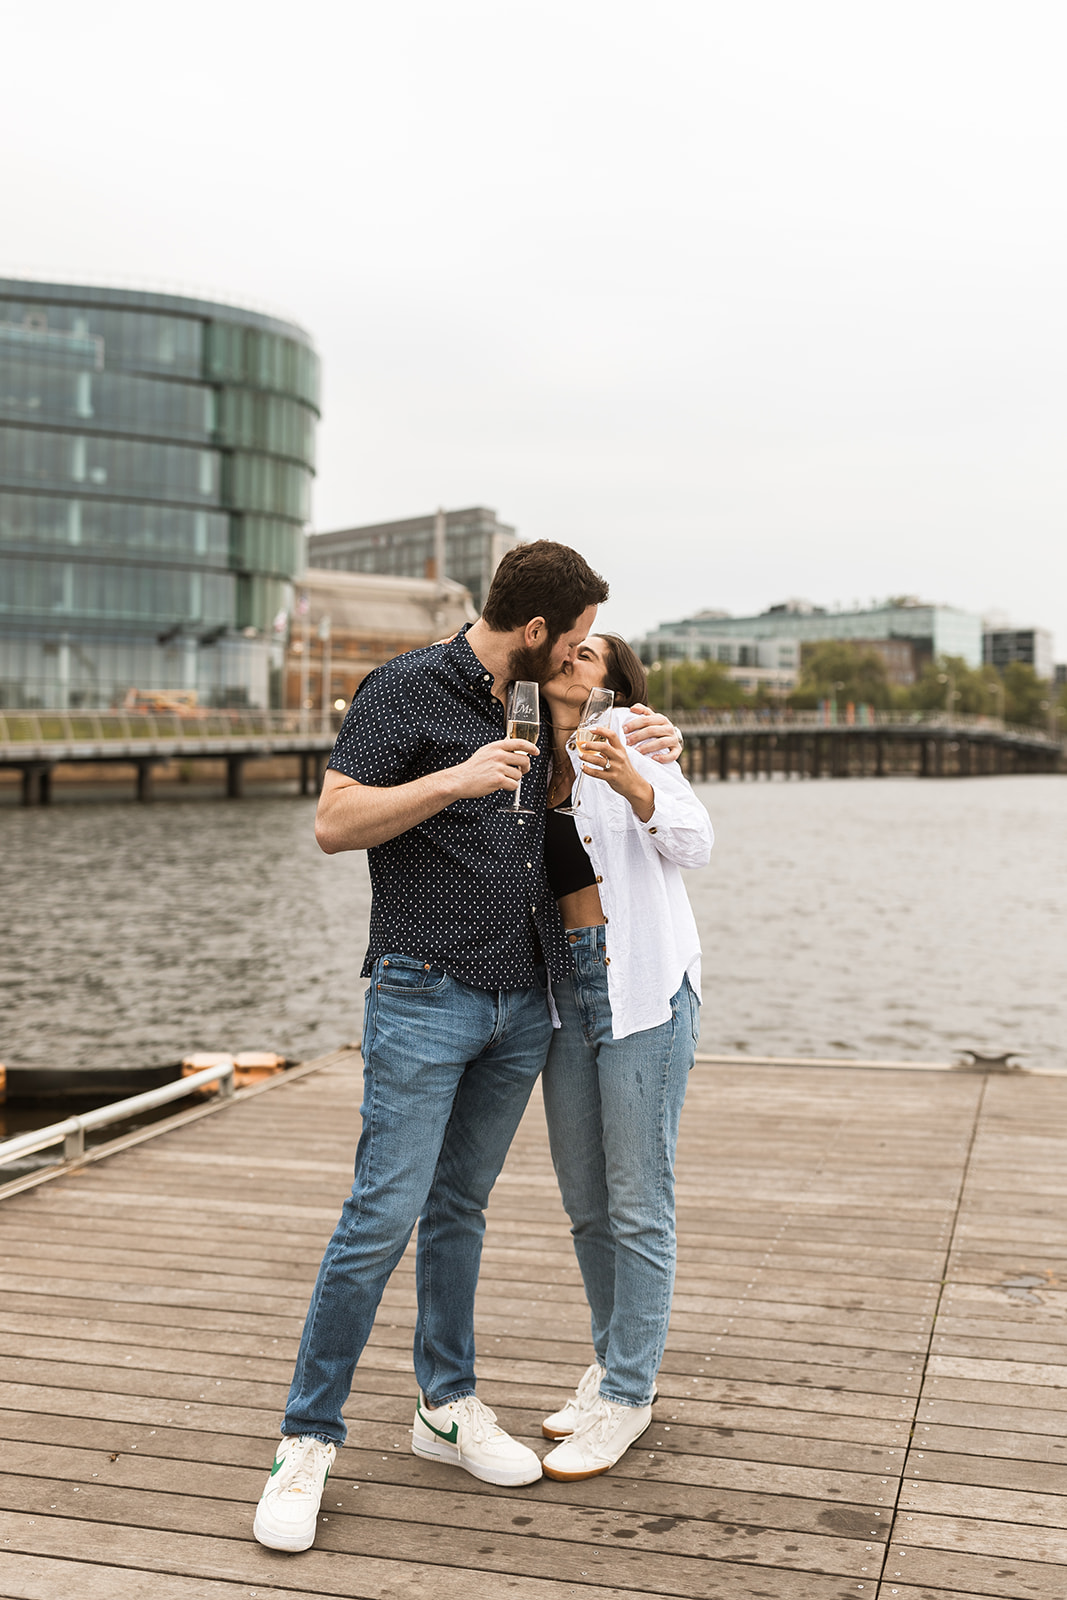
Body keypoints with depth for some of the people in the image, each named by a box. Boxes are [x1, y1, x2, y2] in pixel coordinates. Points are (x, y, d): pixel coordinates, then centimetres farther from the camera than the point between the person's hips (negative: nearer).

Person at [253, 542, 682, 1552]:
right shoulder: (404, 690, -7)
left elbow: (551, 809, 32)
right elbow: (333, 825, -11)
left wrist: (632, 748, 13)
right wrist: (453, 782, -22)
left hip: (524, 1002, 7)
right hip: (426, 995, -6)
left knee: (460, 1206, 14)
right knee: (384, 1215, -7)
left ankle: (446, 1407, 26)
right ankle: (308, 1440, 5)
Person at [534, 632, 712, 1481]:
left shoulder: (624, 735, -3)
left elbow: (693, 844, -12)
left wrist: (633, 786, -28)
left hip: (642, 984, -6)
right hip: (566, 986, 7)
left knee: (637, 1202, -1)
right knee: (585, 1202, 13)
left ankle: (626, 1398, 11)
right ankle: (614, 1365, 30)